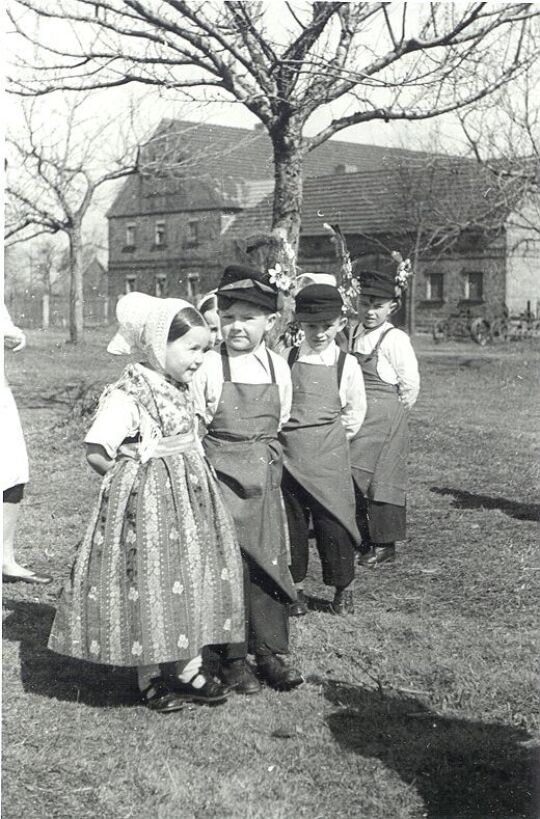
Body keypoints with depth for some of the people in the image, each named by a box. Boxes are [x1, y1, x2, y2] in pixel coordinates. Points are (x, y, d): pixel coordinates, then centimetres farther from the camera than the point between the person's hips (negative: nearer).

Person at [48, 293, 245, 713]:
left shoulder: (180, 390, 8)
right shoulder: (128, 396, -18)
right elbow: (97, 452, -18)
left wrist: (188, 473, 10)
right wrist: (131, 476, -9)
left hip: (187, 494, 9)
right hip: (146, 502, -9)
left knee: (192, 581, 11)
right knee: (149, 586, -1)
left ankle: (187, 667, 21)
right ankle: (151, 679, 12)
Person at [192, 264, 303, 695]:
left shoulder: (278, 367, 4)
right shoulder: (208, 366, -7)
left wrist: (263, 454, 9)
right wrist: (219, 457, -5)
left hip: (265, 479, 4)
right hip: (220, 479, -3)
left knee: (270, 563, 6)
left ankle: (271, 651, 17)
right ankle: (233, 657, 11)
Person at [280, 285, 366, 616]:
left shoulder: (347, 364, 0)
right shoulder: (286, 360, 2)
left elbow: (355, 411, 10)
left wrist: (337, 434, 9)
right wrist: (281, 430, 7)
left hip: (329, 455, -1)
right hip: (289, 452, 2)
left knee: (333, 519, -1)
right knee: (292, 520, 7)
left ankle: (343, 588, 16)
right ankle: (296, 588, 21)